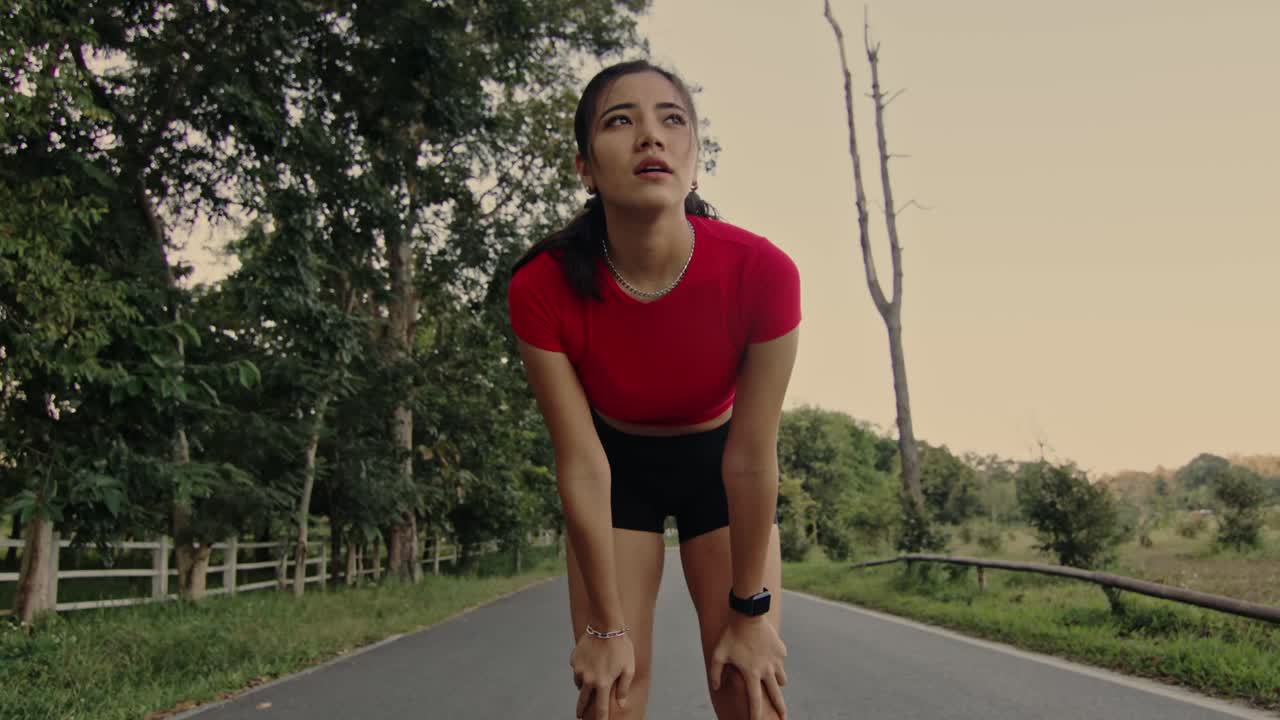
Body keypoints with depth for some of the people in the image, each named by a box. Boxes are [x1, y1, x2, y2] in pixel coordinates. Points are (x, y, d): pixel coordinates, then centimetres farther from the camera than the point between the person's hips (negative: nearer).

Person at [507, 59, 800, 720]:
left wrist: (749, 614, -12)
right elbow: (582, 467, -20)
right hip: (618, 466, 0)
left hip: (720, 465, 0)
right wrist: (607, 625, -12)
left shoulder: (762, 272, -30)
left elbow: (750, 460, -21)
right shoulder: (542, 289, -27)